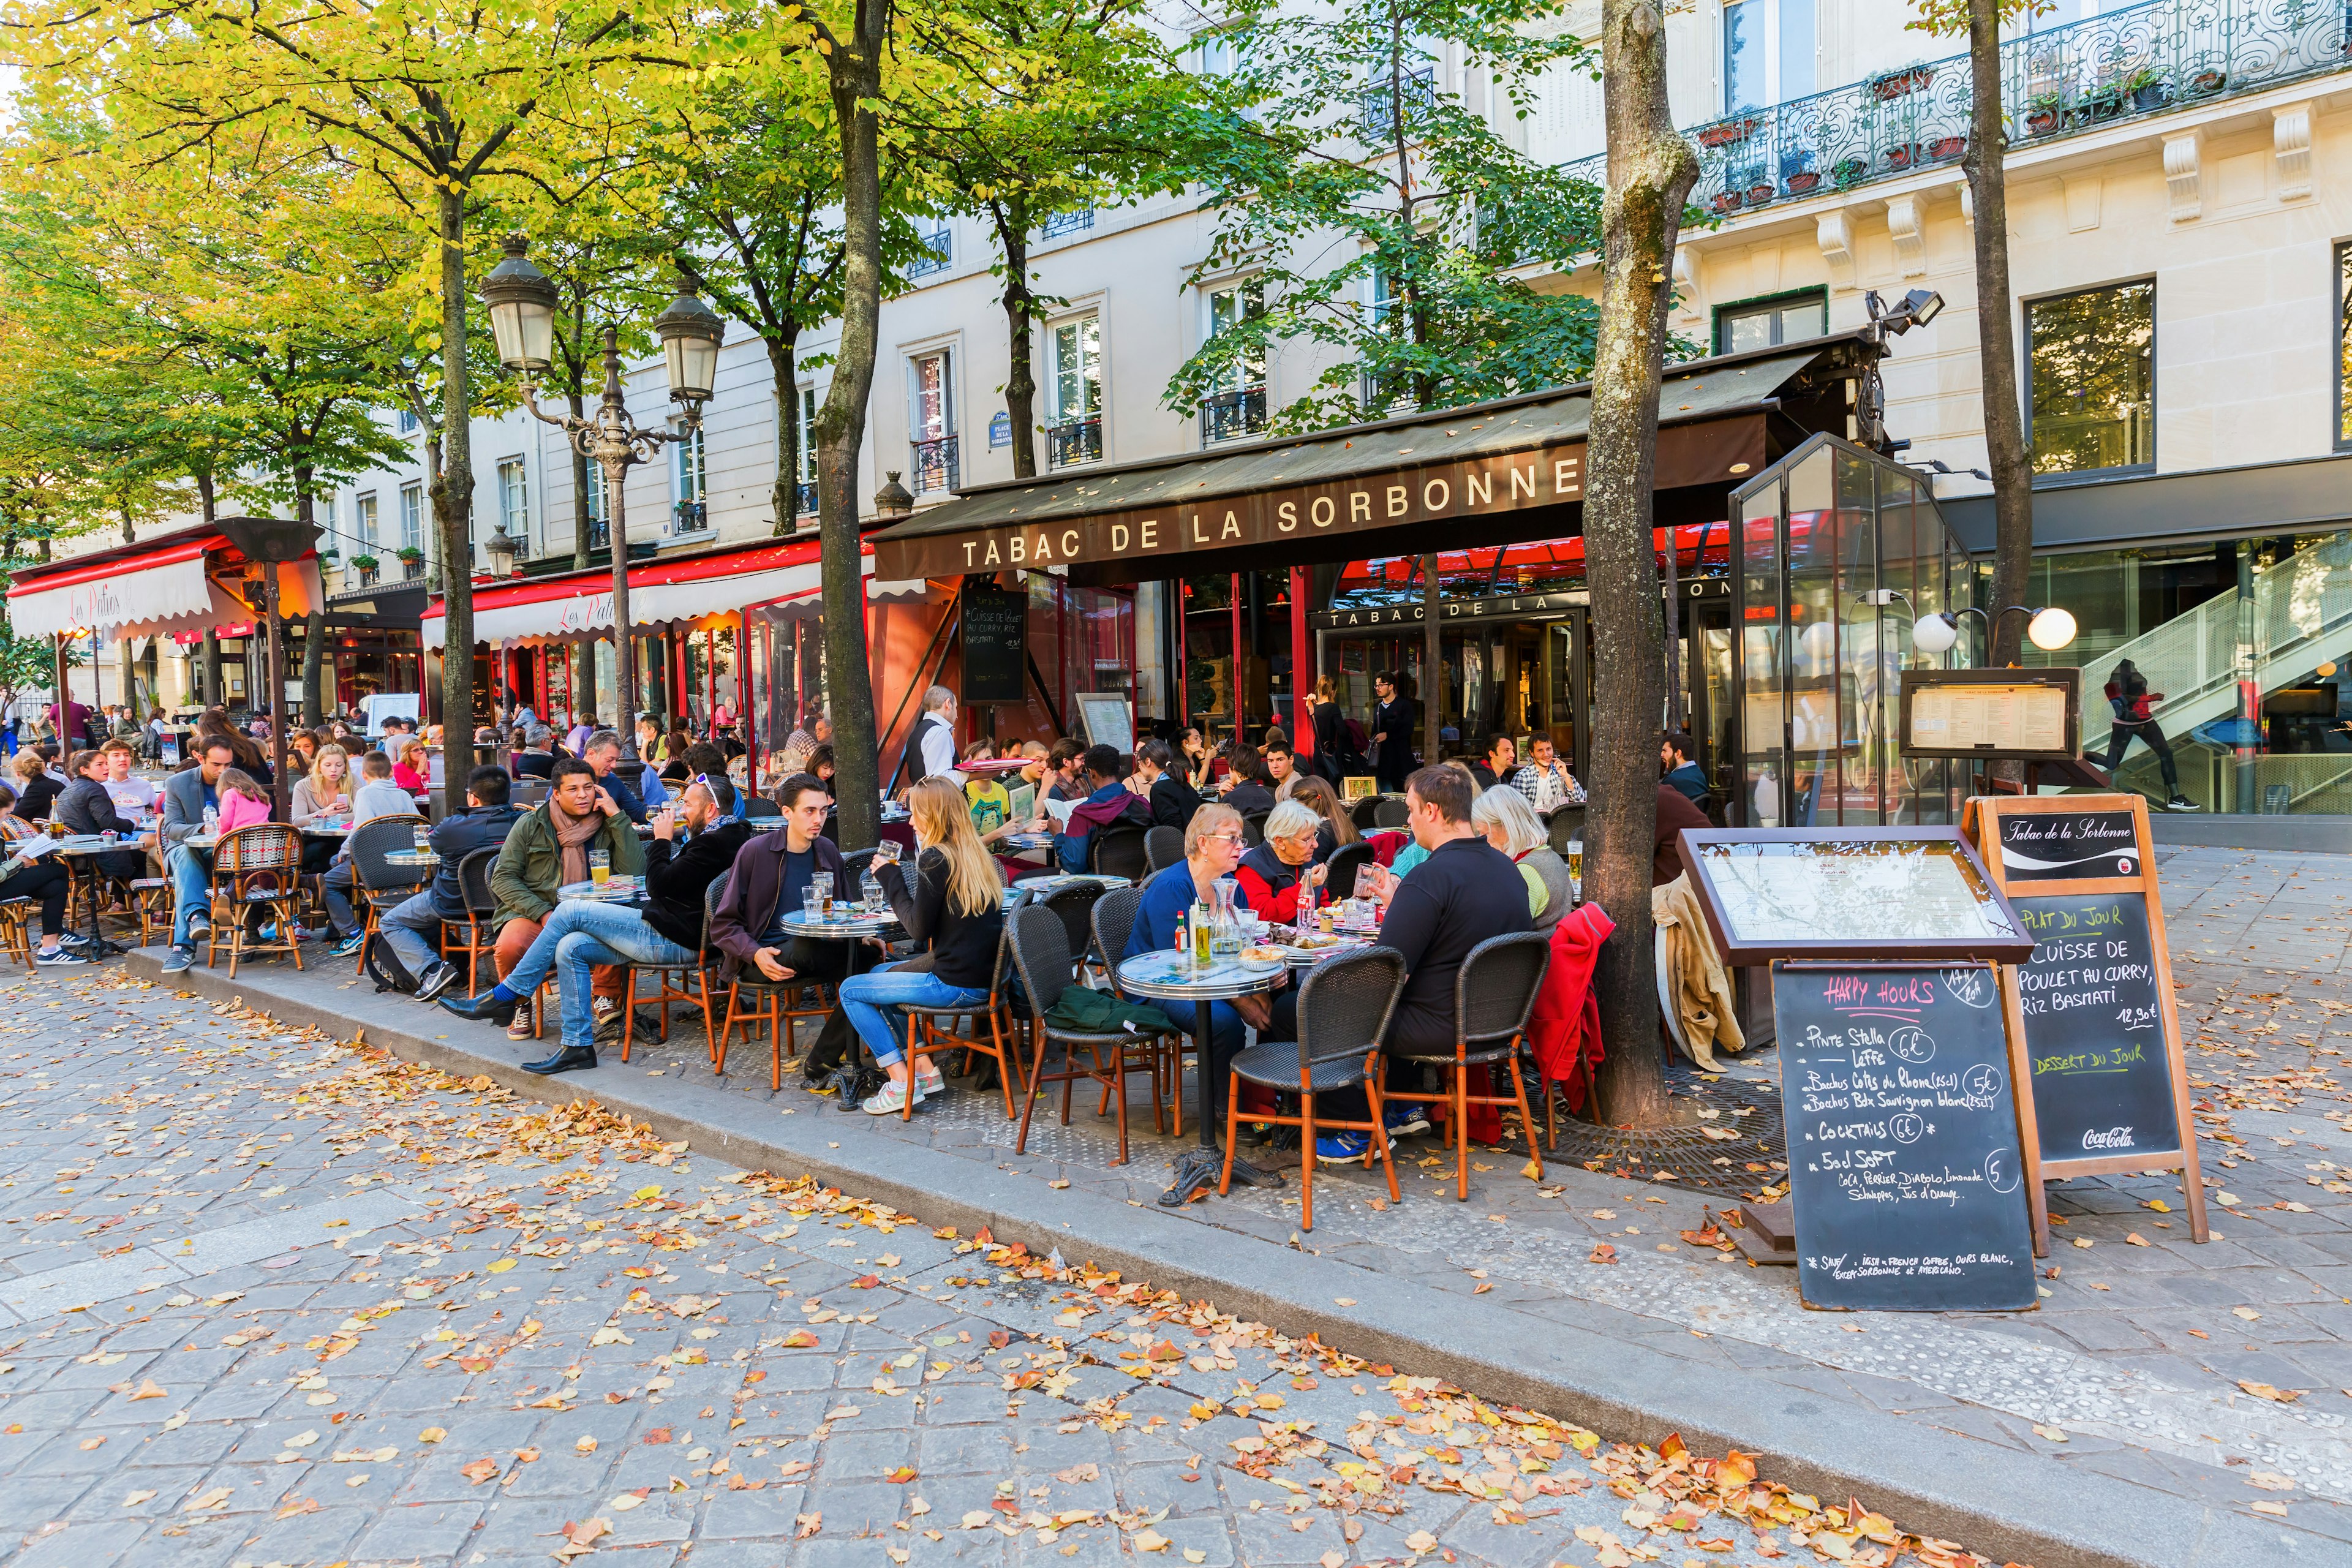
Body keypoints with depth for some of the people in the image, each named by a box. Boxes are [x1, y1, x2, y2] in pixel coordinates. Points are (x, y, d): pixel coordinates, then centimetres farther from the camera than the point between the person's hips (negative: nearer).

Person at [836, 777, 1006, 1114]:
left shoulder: (936, 858, -16)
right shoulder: (976, 853, 10)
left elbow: (919, 928, -12)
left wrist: (890, 878, -3)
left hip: (957, 984, -9)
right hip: (983, 976, 9)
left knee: (850, 990, 6)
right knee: (879, 973, 28)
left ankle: (903, 1083, 6)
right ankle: (923, 1067, 23)